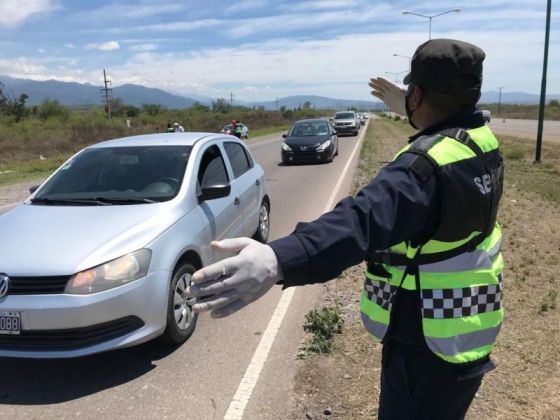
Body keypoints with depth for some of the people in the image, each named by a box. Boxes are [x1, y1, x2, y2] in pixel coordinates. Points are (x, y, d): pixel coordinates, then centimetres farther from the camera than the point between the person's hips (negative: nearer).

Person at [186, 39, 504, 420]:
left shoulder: (429, 165, -30)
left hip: (429, 340, -9)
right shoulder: (482, 139, 1)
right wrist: (407, 110, 37)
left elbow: (365, 220, -49)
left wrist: (277, 260, -63)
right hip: (466, 325, 9)